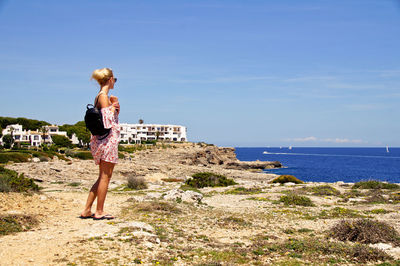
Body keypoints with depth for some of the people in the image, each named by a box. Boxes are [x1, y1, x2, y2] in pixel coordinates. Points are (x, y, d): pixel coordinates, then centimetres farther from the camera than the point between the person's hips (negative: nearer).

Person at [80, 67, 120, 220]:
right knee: (105, 176, -2)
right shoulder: (104, 96, -12)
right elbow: (107, 119, -19)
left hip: (101, 139, 10)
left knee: (103, 177, 14)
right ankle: (99, 212, 5)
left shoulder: (100, 96, 17)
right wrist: (113, 107, -5)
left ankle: (87, 210, 15)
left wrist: (115, 107, 11)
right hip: (108, 139, -10)